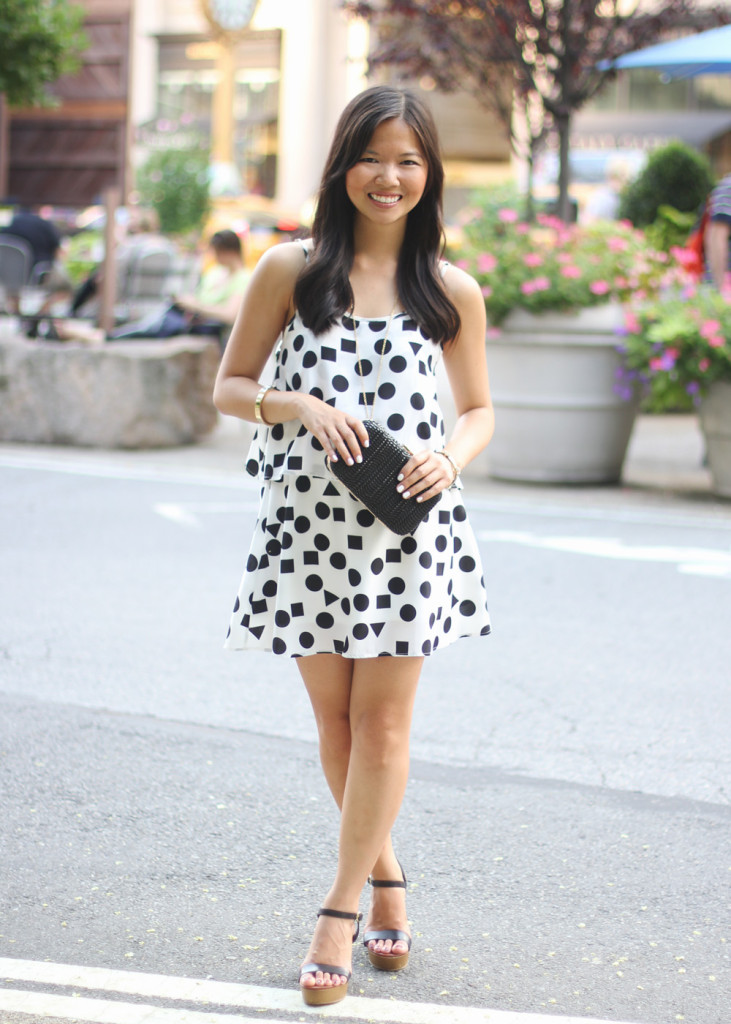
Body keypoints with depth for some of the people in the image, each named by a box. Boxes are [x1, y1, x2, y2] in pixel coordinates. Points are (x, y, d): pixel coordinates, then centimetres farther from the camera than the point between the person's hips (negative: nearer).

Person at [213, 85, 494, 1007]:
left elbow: (478, 410, 13)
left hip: (408, 524, 0)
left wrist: (449, 458, -9)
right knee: (334, 717, 8)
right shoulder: (290, 272, 2)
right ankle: (385, 876, 27)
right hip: (310, 519, 1)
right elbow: (229, 387, 6)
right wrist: (302, 406, -12)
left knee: (382, 720, -2)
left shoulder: (452, 293, 4)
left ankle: (340, 910, 7)